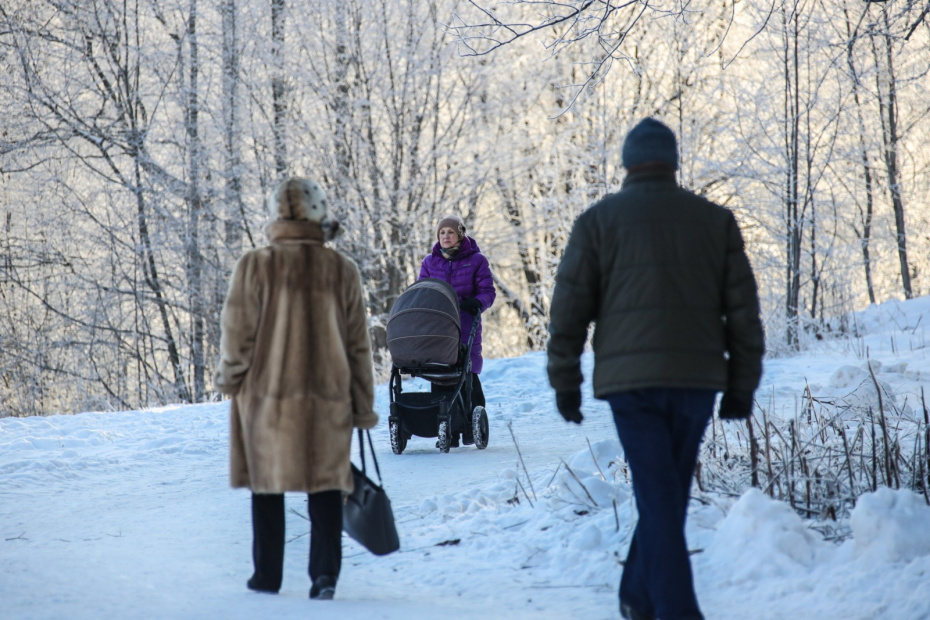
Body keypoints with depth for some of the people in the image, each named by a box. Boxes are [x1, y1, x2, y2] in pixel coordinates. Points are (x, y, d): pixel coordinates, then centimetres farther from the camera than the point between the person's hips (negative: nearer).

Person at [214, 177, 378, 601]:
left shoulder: (256, 266, -8)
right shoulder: (342, 271, 0)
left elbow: (238, 334, -8)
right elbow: (358, 345, 4)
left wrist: (229, 377, 11)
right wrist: (363, 406, 11)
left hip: (267, 395, -1)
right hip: (328, 399, 1)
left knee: (268, 484, 11)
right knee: (325, 486, 8)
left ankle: (267, 575, 16)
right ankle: (325, 573, -4)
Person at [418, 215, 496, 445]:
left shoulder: (476, 260, 7)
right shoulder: (430, 262, 16)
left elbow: (488, 291, 3)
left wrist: (477, 303, -18)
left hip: (466, 327, -3)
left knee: (467, 374, -8)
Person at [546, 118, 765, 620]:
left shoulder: (598, 221, 4)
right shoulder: (715, 220, 9)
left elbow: (569, 310, 1)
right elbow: (743, 311, 7)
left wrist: (565, 383, 9)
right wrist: (741, 386, 12)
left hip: (630, 379, -2)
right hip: (698, 377, 2)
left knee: (659, 498, -3)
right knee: (668, 495, 16)